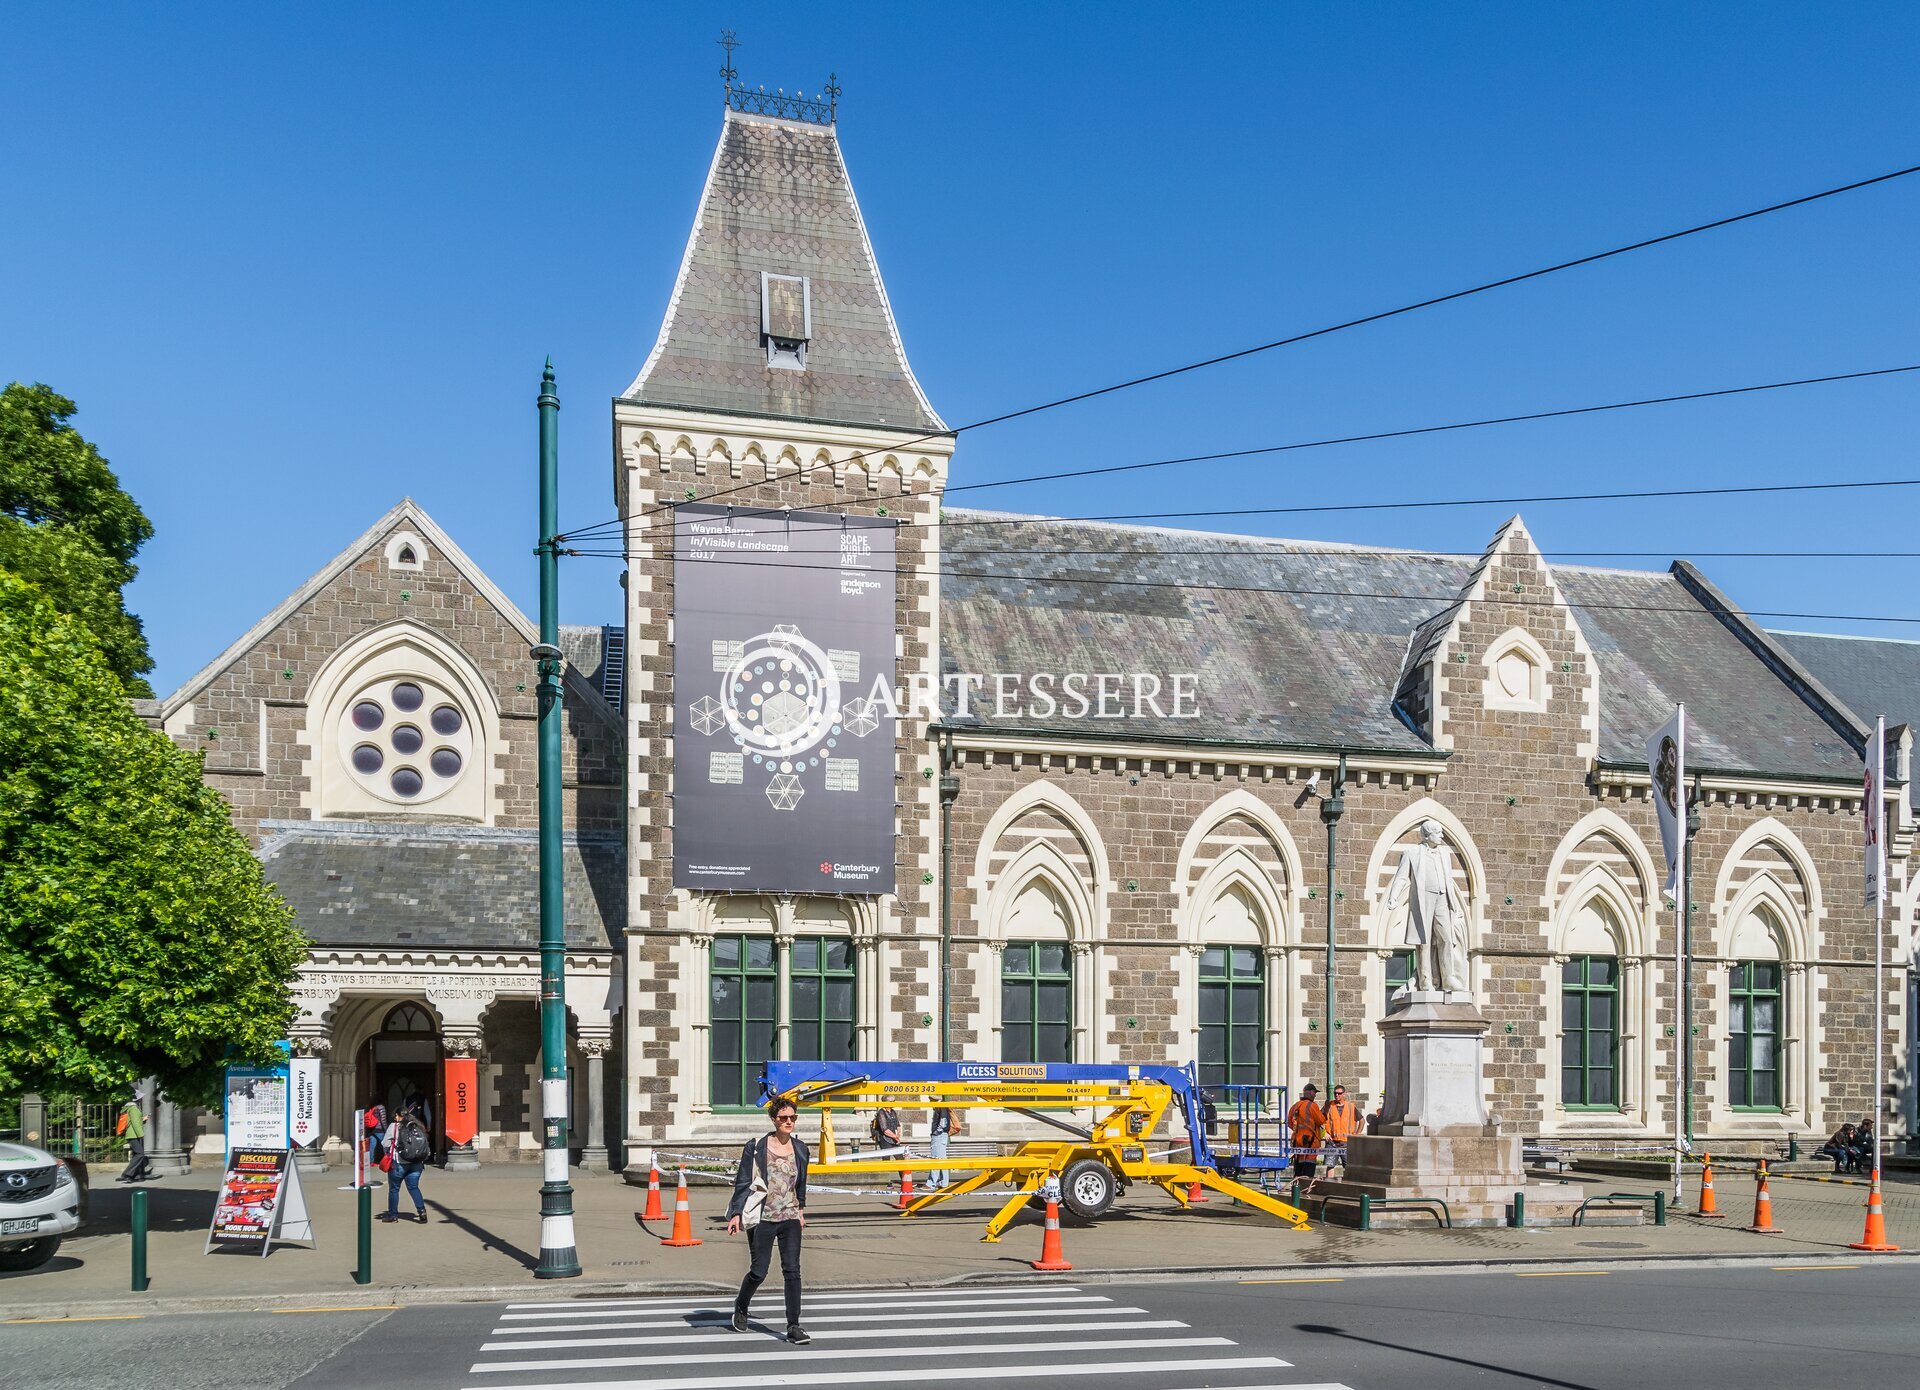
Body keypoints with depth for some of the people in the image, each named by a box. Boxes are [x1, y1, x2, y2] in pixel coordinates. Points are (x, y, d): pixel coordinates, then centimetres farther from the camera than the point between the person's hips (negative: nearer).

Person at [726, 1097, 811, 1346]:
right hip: (762, 1219, -3)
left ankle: (793, 1327, -2)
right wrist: (736, 1213, -10)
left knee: (792, 1270, -6)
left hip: (790, 1218, 3)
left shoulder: (800, 1148, 6)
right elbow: (743, 1182, -5)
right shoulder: (756, 1147, -7)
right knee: (758, 1272, 3)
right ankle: (740, 1308, 33)